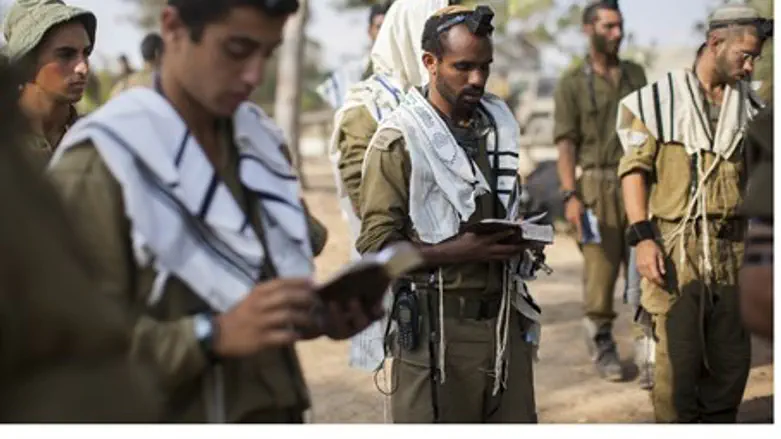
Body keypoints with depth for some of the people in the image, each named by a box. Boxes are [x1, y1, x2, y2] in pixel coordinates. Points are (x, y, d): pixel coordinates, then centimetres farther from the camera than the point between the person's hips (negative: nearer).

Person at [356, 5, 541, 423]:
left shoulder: (500, 124, 12)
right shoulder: (399, 138, -8)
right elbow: (375, 245, -12)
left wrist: (520, 238, 5)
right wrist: (461, 251, -20)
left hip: (504, 316, 6)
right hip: (436, 324, -5)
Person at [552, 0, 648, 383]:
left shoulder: (635, 74, 11)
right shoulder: (571, 83, -1)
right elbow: (565, 144, -6)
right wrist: (570, 197, -16)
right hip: (597, 187, -3)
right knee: (601, 267, -1)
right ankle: (602, 346, 16)